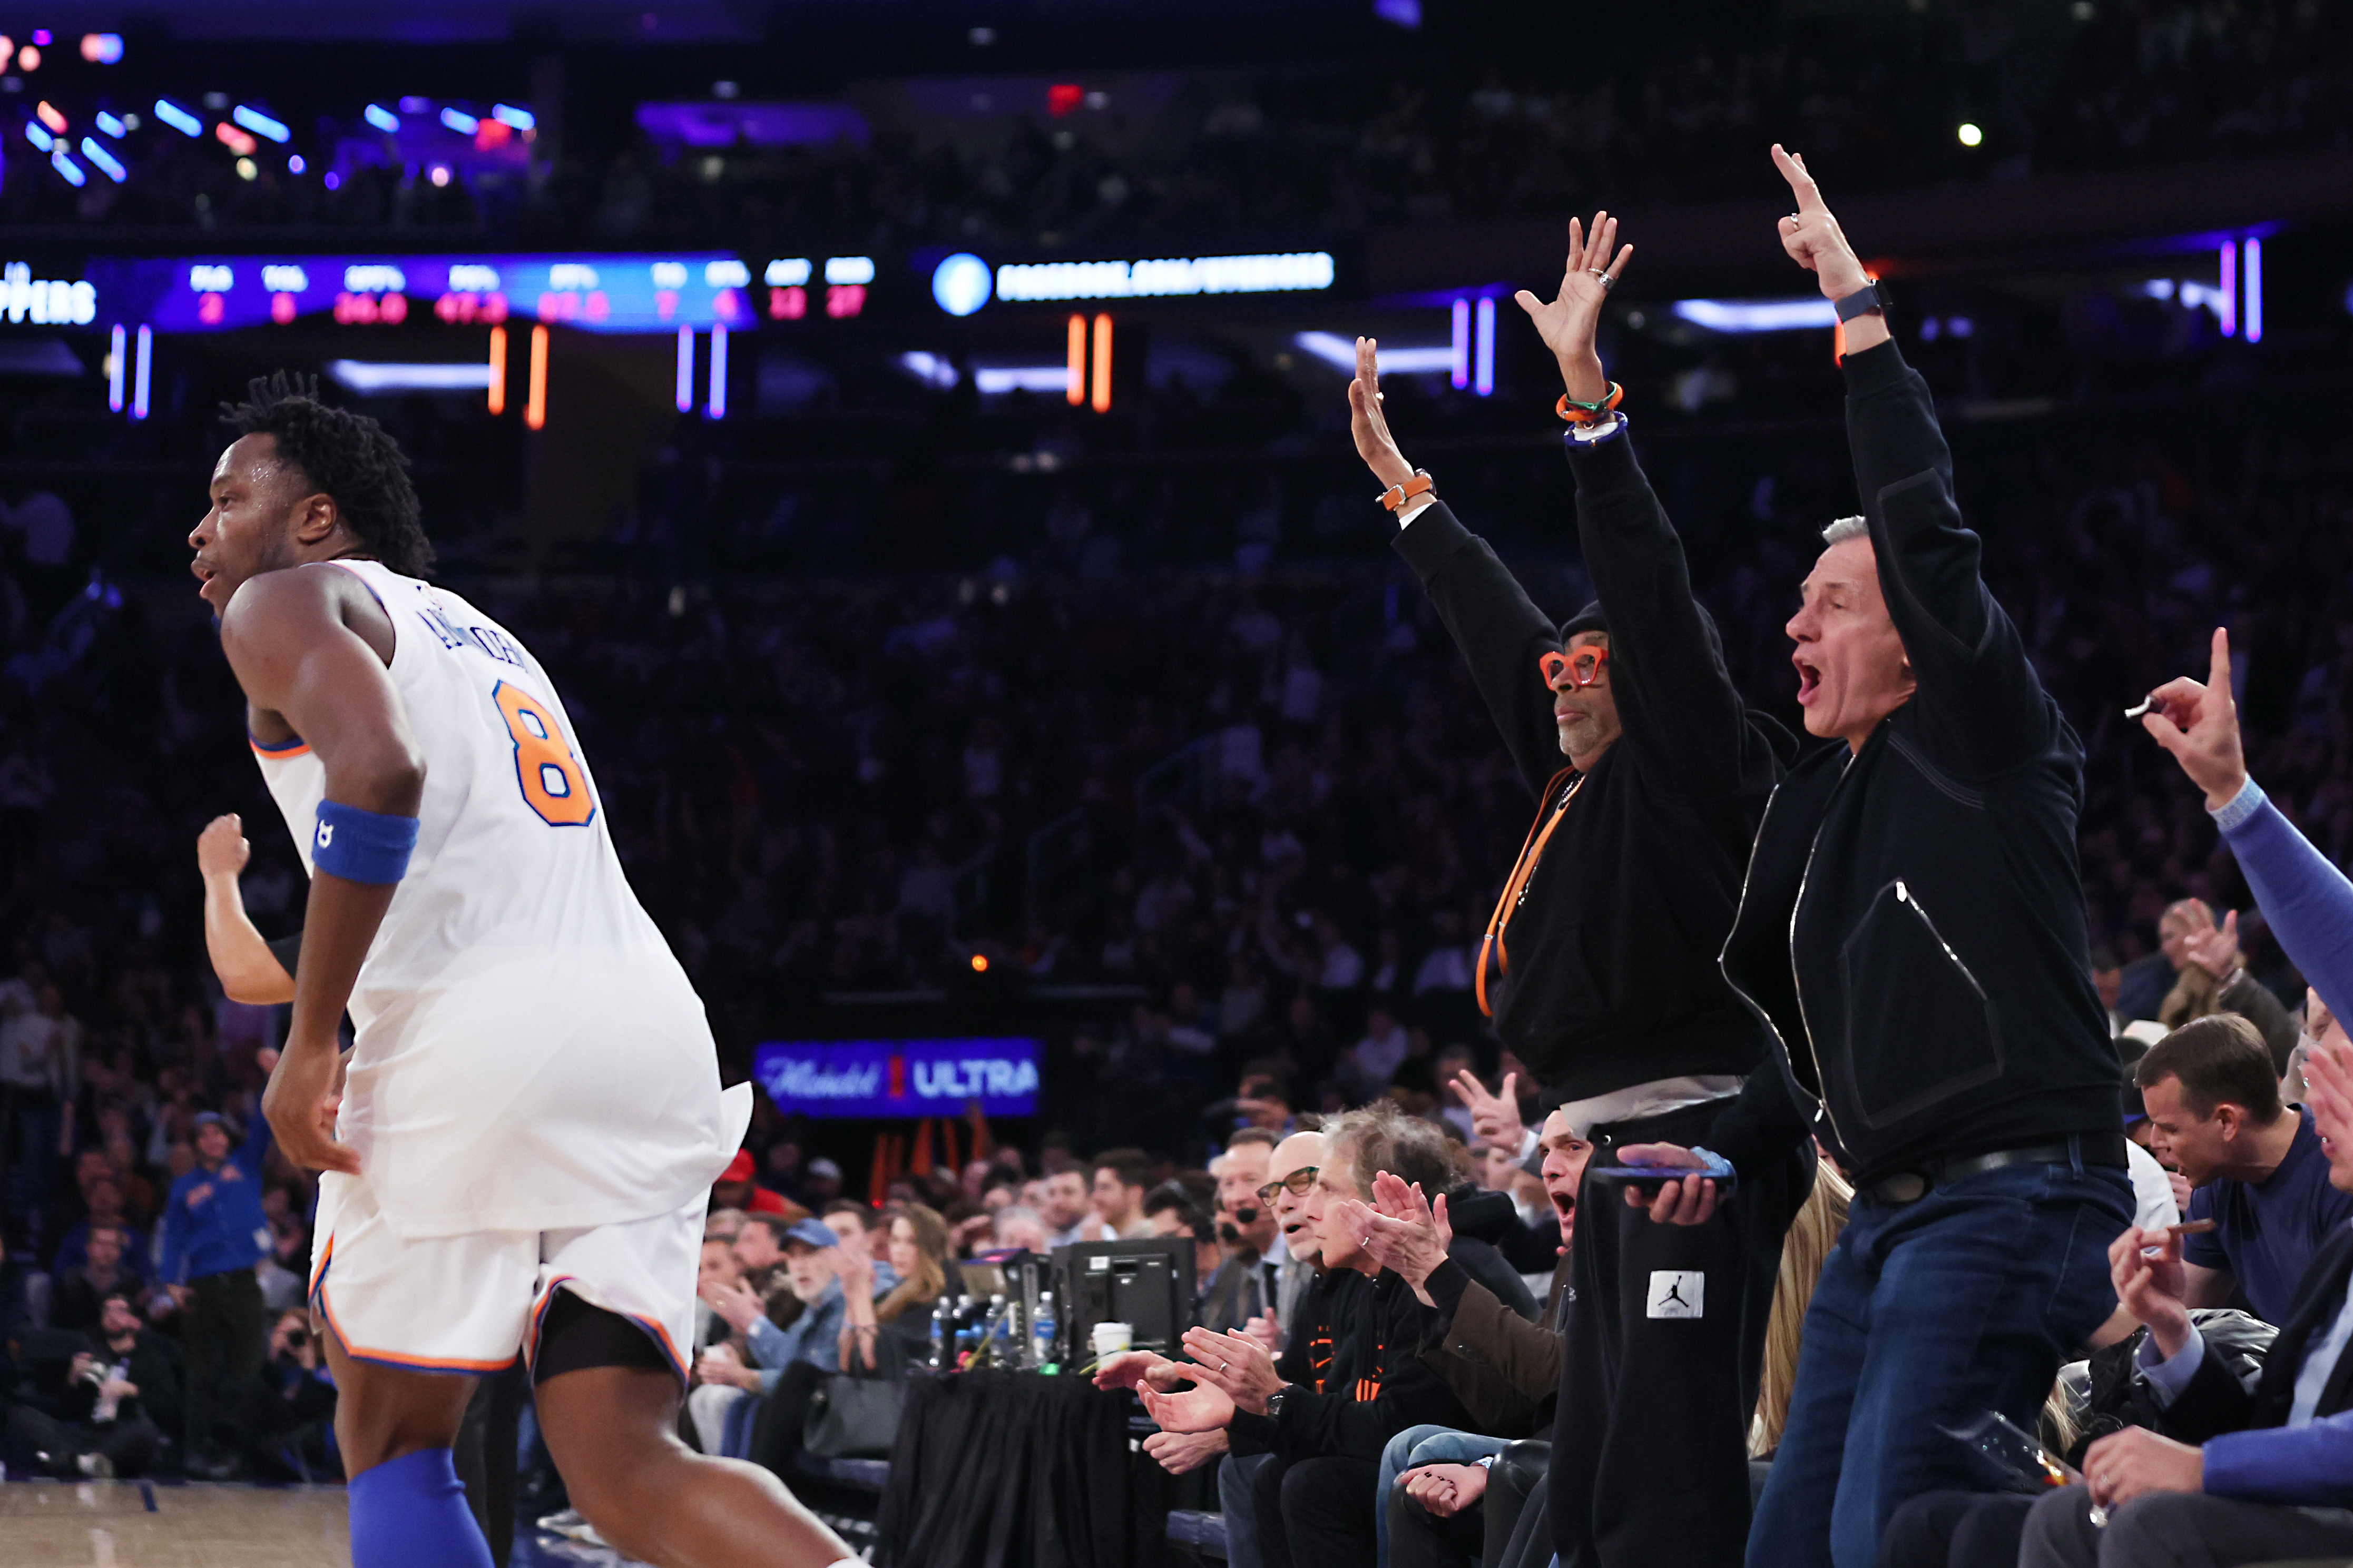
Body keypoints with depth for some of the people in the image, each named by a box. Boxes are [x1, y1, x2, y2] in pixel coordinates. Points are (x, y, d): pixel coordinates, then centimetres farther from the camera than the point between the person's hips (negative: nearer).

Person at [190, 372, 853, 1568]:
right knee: (627, 1471, 1)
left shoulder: (283, 604, 8)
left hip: (478, 1041, -7)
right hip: (653, 1029, 7)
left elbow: (378, 772, -14)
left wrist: (308, 1046, -12)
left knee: (389, 1444, 10)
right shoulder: (482, 638, 34)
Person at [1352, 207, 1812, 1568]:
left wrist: (1587, 393, -18)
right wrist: (1402, 483, 38)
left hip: (1696, 1143, -10)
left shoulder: (1694, 760, -3)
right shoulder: (1586, 780, 20)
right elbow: (1498, 624, 29)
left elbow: (1651, 593, -14)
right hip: (1620, 1148, 10)